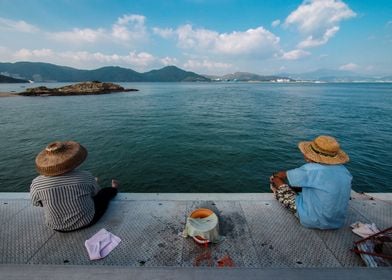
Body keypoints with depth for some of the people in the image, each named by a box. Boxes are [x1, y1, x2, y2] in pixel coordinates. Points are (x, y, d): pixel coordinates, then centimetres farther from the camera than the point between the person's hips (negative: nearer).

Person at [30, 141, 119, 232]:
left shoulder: (36, 184, -21)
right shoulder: (86, 177, -26)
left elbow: (36, 203, 1)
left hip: (58, 227, 4)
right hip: (87, 221, -3)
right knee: (107, 191, 23)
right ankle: (114, 189, 56)